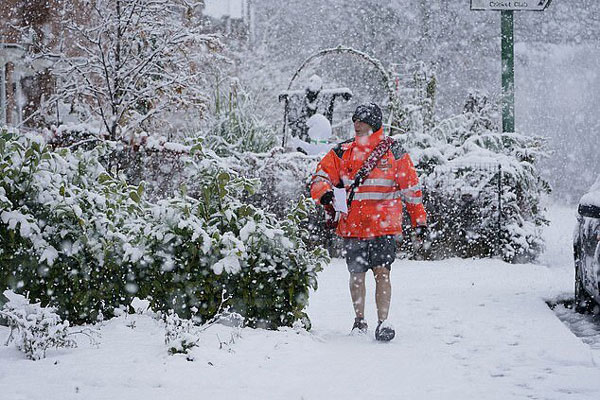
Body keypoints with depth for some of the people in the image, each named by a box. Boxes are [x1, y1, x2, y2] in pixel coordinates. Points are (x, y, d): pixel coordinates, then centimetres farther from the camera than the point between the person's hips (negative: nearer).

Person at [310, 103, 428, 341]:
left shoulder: (393, 152, 2)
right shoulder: (342, 152, 6)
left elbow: (411, 187, 8)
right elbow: (320, 178, 7)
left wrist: (419, 220, 7)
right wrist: (325, 194, -16)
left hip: (384, 225, -2)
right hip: (352, 226, 2)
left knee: (382, 272, -11)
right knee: (357, 275, 8)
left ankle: (383, 322, -10)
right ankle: (359, 320, 22)